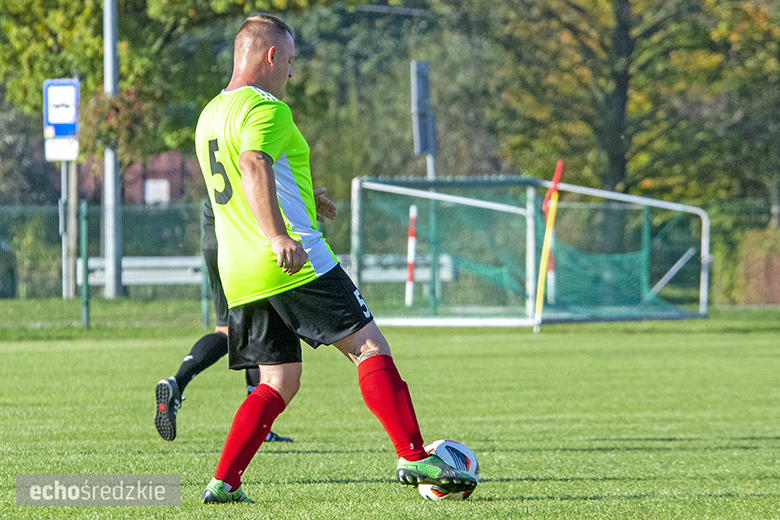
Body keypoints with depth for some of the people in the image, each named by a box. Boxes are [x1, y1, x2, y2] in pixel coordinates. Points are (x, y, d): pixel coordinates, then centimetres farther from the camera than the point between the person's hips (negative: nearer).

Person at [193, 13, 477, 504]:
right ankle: (414, 458, -10)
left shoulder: (210, 115, 20)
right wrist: (279, 236, -38)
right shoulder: (267, 109, -9)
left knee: (278, 384, 11)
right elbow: (253, 165, -29)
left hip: (240, 276, 9)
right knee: (370, 348, -4)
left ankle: (223, 483, 1)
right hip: (297, 266, -9)